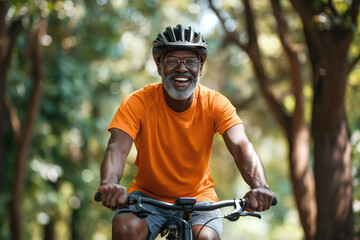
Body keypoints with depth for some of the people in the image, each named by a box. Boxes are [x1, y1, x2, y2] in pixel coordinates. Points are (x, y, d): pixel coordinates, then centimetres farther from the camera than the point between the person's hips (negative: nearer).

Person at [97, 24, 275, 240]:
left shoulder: (215, 104, -13)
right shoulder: (137, 103, -16)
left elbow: (241, 146, -27)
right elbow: (118, 147, -29)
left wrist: (260, 187, -48)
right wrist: (109, 183, -53)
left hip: (197, 196, 1)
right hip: (148, 194, -1)